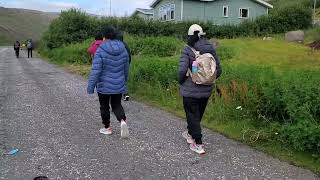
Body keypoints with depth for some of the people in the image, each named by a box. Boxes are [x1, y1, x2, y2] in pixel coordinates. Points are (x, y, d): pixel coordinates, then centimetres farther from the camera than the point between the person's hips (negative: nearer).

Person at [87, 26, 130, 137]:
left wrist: (90, 87, -13)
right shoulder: (123, 50, -2)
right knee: (117, 105, 17)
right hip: (119, 85, 4)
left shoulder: (100, 51, -16)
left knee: (104, 106, 16)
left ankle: (107, 128, 27)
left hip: (104, 86, -3)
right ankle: (123, 121, -8)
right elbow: (126, 69, 7)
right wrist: (124, 80, 22)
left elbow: (95, 71, -19)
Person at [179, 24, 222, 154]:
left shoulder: (188, 50, -15)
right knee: (198, 114, 23)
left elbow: (182, 70, -23)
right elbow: (218, 70, 2)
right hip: (206, 90, 6)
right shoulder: (211, 49, 0)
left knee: (193, 116, 8)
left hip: (190, 90, -5)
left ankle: (199, 145, 9)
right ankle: (190, 134, 44)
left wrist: (181, 81, -3)